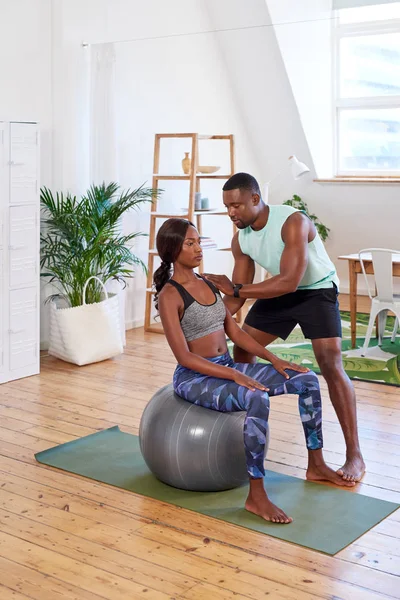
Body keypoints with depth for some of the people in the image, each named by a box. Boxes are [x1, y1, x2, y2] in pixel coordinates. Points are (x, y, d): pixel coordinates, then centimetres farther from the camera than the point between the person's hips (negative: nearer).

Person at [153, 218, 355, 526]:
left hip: (227, 367, 8)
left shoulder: (208, 283, 9)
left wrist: (274, 359, 3)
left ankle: (316, 465, 9)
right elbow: (184, 357, -19)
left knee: (307, 380, -3)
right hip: (194, 377, -8)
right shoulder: (169, 295, -14)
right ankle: (256, 495, -26)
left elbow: (234, 331, 13)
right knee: (257, 399, -36)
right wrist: (235, 375, -25)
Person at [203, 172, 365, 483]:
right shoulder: (240, 239, -11)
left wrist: (235, 288, -39)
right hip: (280, 290, 7)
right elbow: (236, 297, -5)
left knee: (331, 365, -18)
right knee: (242, 349, 4)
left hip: (317, 290, -7)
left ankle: (355, 455, -11)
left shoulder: (293, 222, -33)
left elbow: (290, 281, -39)